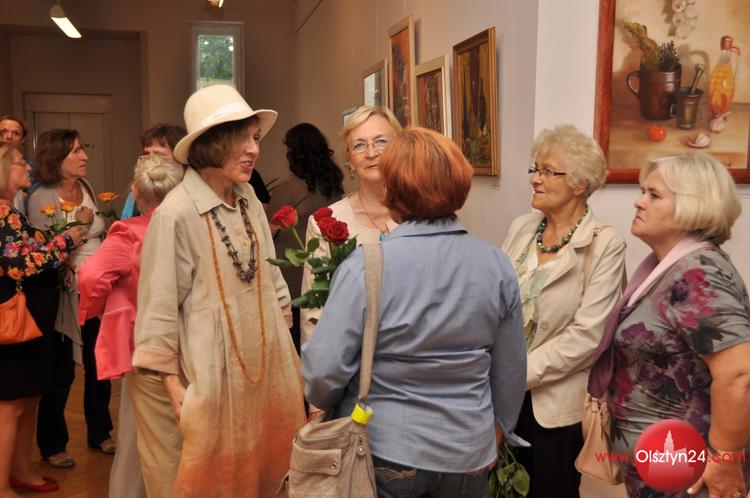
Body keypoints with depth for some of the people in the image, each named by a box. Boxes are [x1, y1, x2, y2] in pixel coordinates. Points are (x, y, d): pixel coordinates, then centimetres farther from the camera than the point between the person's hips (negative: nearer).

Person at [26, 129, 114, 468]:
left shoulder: (86, 187, 5)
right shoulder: (41, 198, -13)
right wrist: (78, 224, -22)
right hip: (67, 294, -5)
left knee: (99, 364, 14)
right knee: (62, 371, 7)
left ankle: (99, 433, 32)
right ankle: (51, 444, 25)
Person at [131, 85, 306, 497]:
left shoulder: (249, 201, 2)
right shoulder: (176, 213, -19)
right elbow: (159, 304, -14)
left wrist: (284, 336, 16)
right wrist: (172, 382, -10)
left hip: (267, 357, 6)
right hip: (214, 366, -6)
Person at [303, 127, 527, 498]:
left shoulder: (367, 266, -21)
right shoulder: (497, 266, -8)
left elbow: (324, 369, -18)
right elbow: (510, 371, 1)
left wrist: (332, 407, 5)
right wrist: (498, 429, 19)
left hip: (382, 453, -3)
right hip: (468, 456, 3)